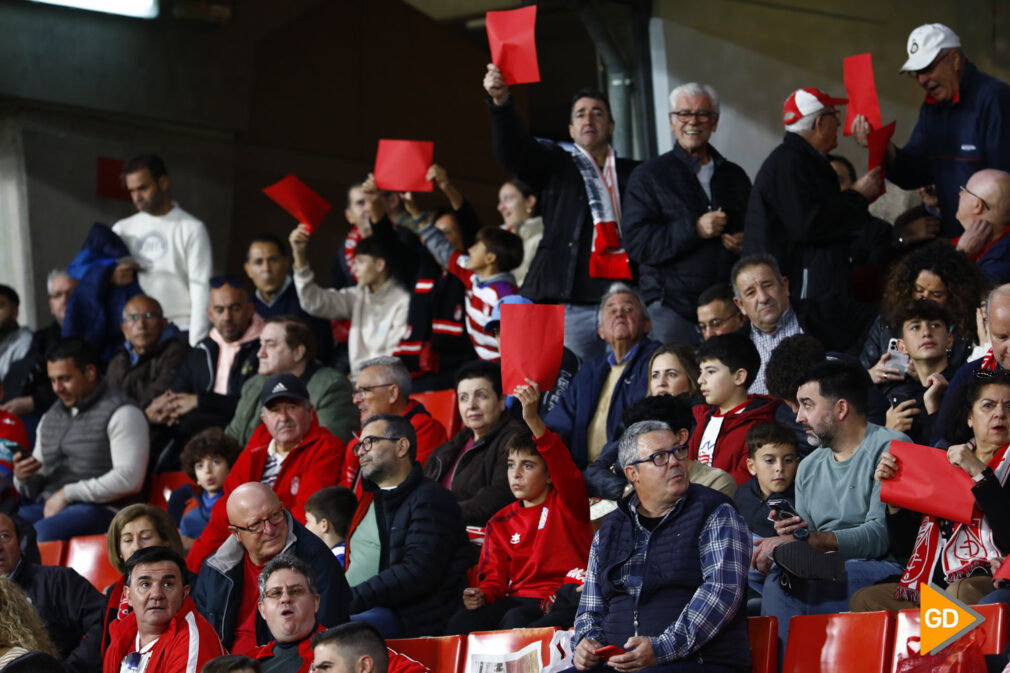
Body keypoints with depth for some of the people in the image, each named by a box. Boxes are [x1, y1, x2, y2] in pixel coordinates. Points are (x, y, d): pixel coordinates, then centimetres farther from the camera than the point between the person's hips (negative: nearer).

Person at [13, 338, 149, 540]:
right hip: (46, 506, 7)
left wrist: (67, 493, -12)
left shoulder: (121, 414, 0)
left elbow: (129, 479, -13)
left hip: (97, 509, -7)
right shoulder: (50, 418, 24)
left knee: (40, 532, -36)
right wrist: (23, 478, 1)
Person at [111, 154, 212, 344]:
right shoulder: (123, 229, 15)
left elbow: (200, 289, -4)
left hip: (179, 329, -4)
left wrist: (196, 344, -13)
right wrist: (112, 278, -5)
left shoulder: (192, 229, 2)